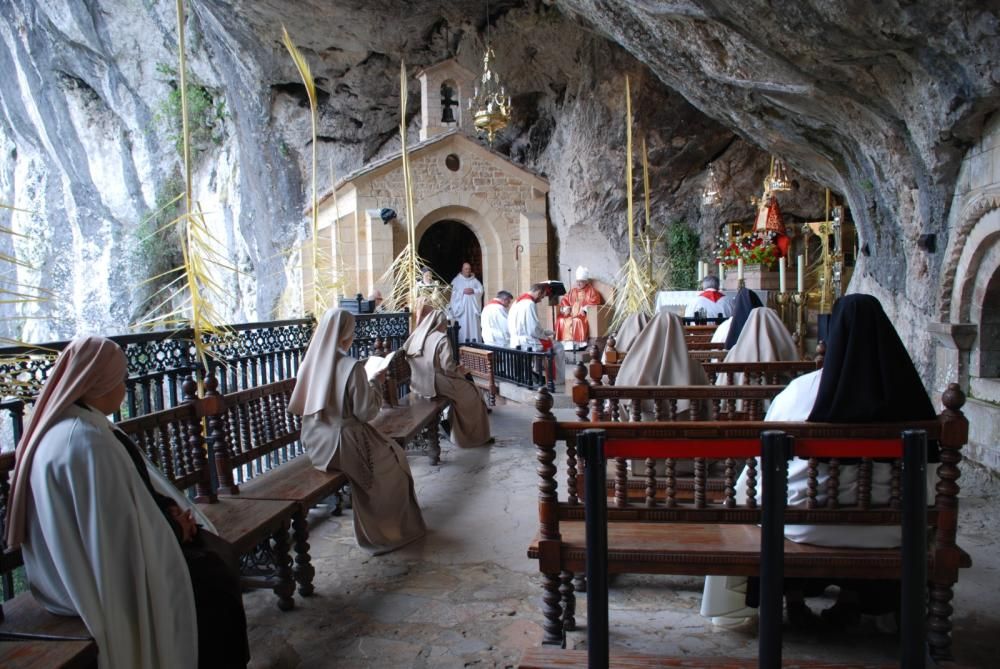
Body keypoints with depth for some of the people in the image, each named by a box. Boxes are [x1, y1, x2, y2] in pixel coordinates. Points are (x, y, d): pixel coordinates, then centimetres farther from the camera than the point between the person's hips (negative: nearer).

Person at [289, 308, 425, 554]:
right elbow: (366, 412, -17)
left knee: (384, 447, 28)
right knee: (394, 458, 18)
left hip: (314, 443, 7)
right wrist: (376, 383, -3)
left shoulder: (310, 362, -1)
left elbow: (296, 407, 9)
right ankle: (388, 528, 28)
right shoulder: (352, 367, -21)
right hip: (342, 445, -7)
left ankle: (372, 525, 35)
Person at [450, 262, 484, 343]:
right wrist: (463, 291, -16)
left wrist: (473, 290, -12)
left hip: (473, 307, 3)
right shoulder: (457, 280, 4)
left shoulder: (474, 280, 14)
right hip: (461, 307, -3)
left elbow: (481, 290, 4)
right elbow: (454, 293, -6)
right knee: (463, 326, -7)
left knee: (474, 325, 1)